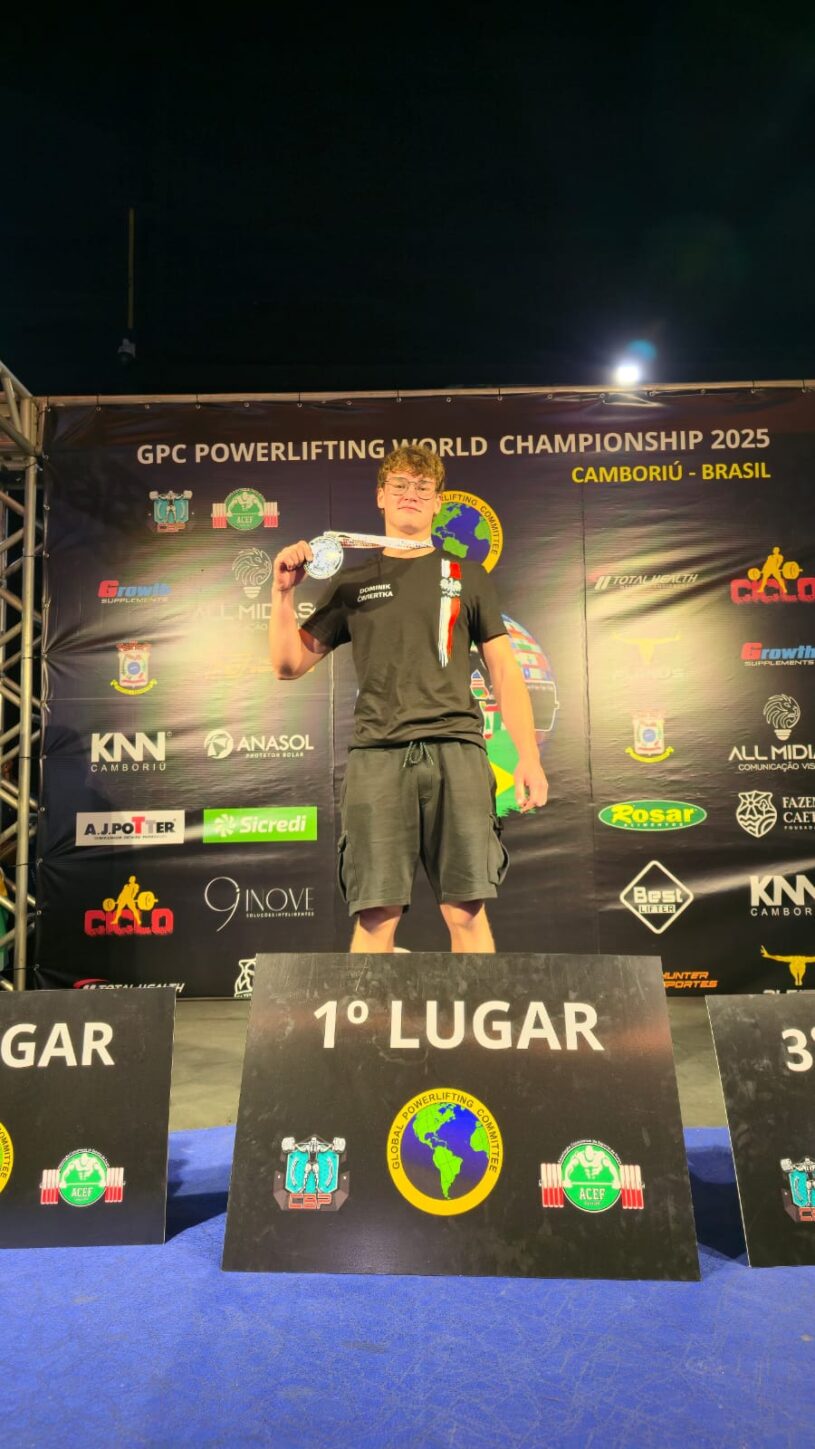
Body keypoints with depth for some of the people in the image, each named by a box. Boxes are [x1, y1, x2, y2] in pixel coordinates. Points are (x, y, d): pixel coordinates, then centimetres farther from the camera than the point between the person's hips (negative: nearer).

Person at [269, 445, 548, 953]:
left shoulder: (468, 577, 16)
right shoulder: (352, 583, 17)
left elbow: (504, 671, 12)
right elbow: (290, 664, 16)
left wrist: (530, 758, 3)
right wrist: (284, 593, 2)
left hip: (456, 749, 0)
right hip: (377, 754, 1)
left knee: (467, 912, -4)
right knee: (377, 916, -3)